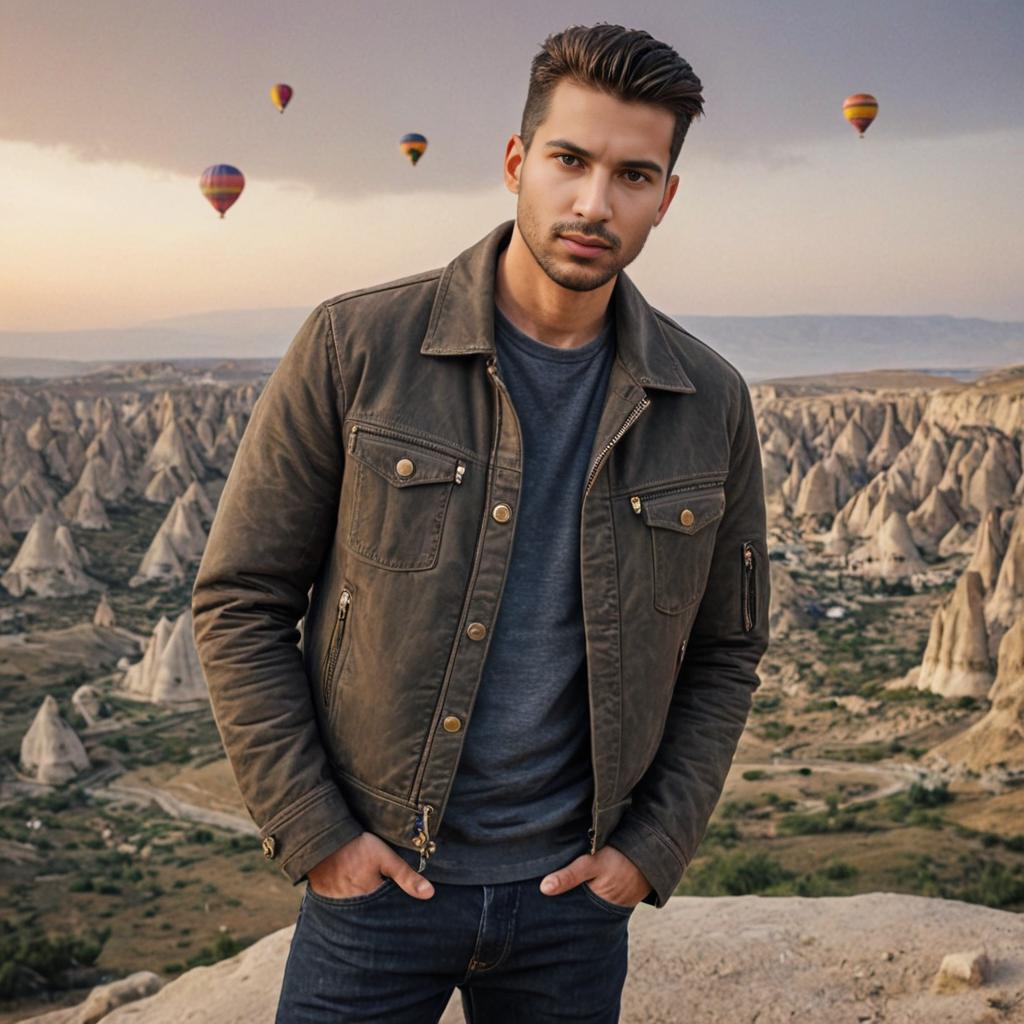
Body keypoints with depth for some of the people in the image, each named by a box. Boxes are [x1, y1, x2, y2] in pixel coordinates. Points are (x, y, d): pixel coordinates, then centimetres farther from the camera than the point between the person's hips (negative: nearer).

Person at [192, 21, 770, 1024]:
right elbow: (240, 603, -6)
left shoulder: (709, 404, -3)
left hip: (576, 900, 3)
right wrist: (313, 833, -9)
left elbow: (724, 651, 7)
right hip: (374, 874, -2)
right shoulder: (354, 348, -11)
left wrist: (654, 848, -1)